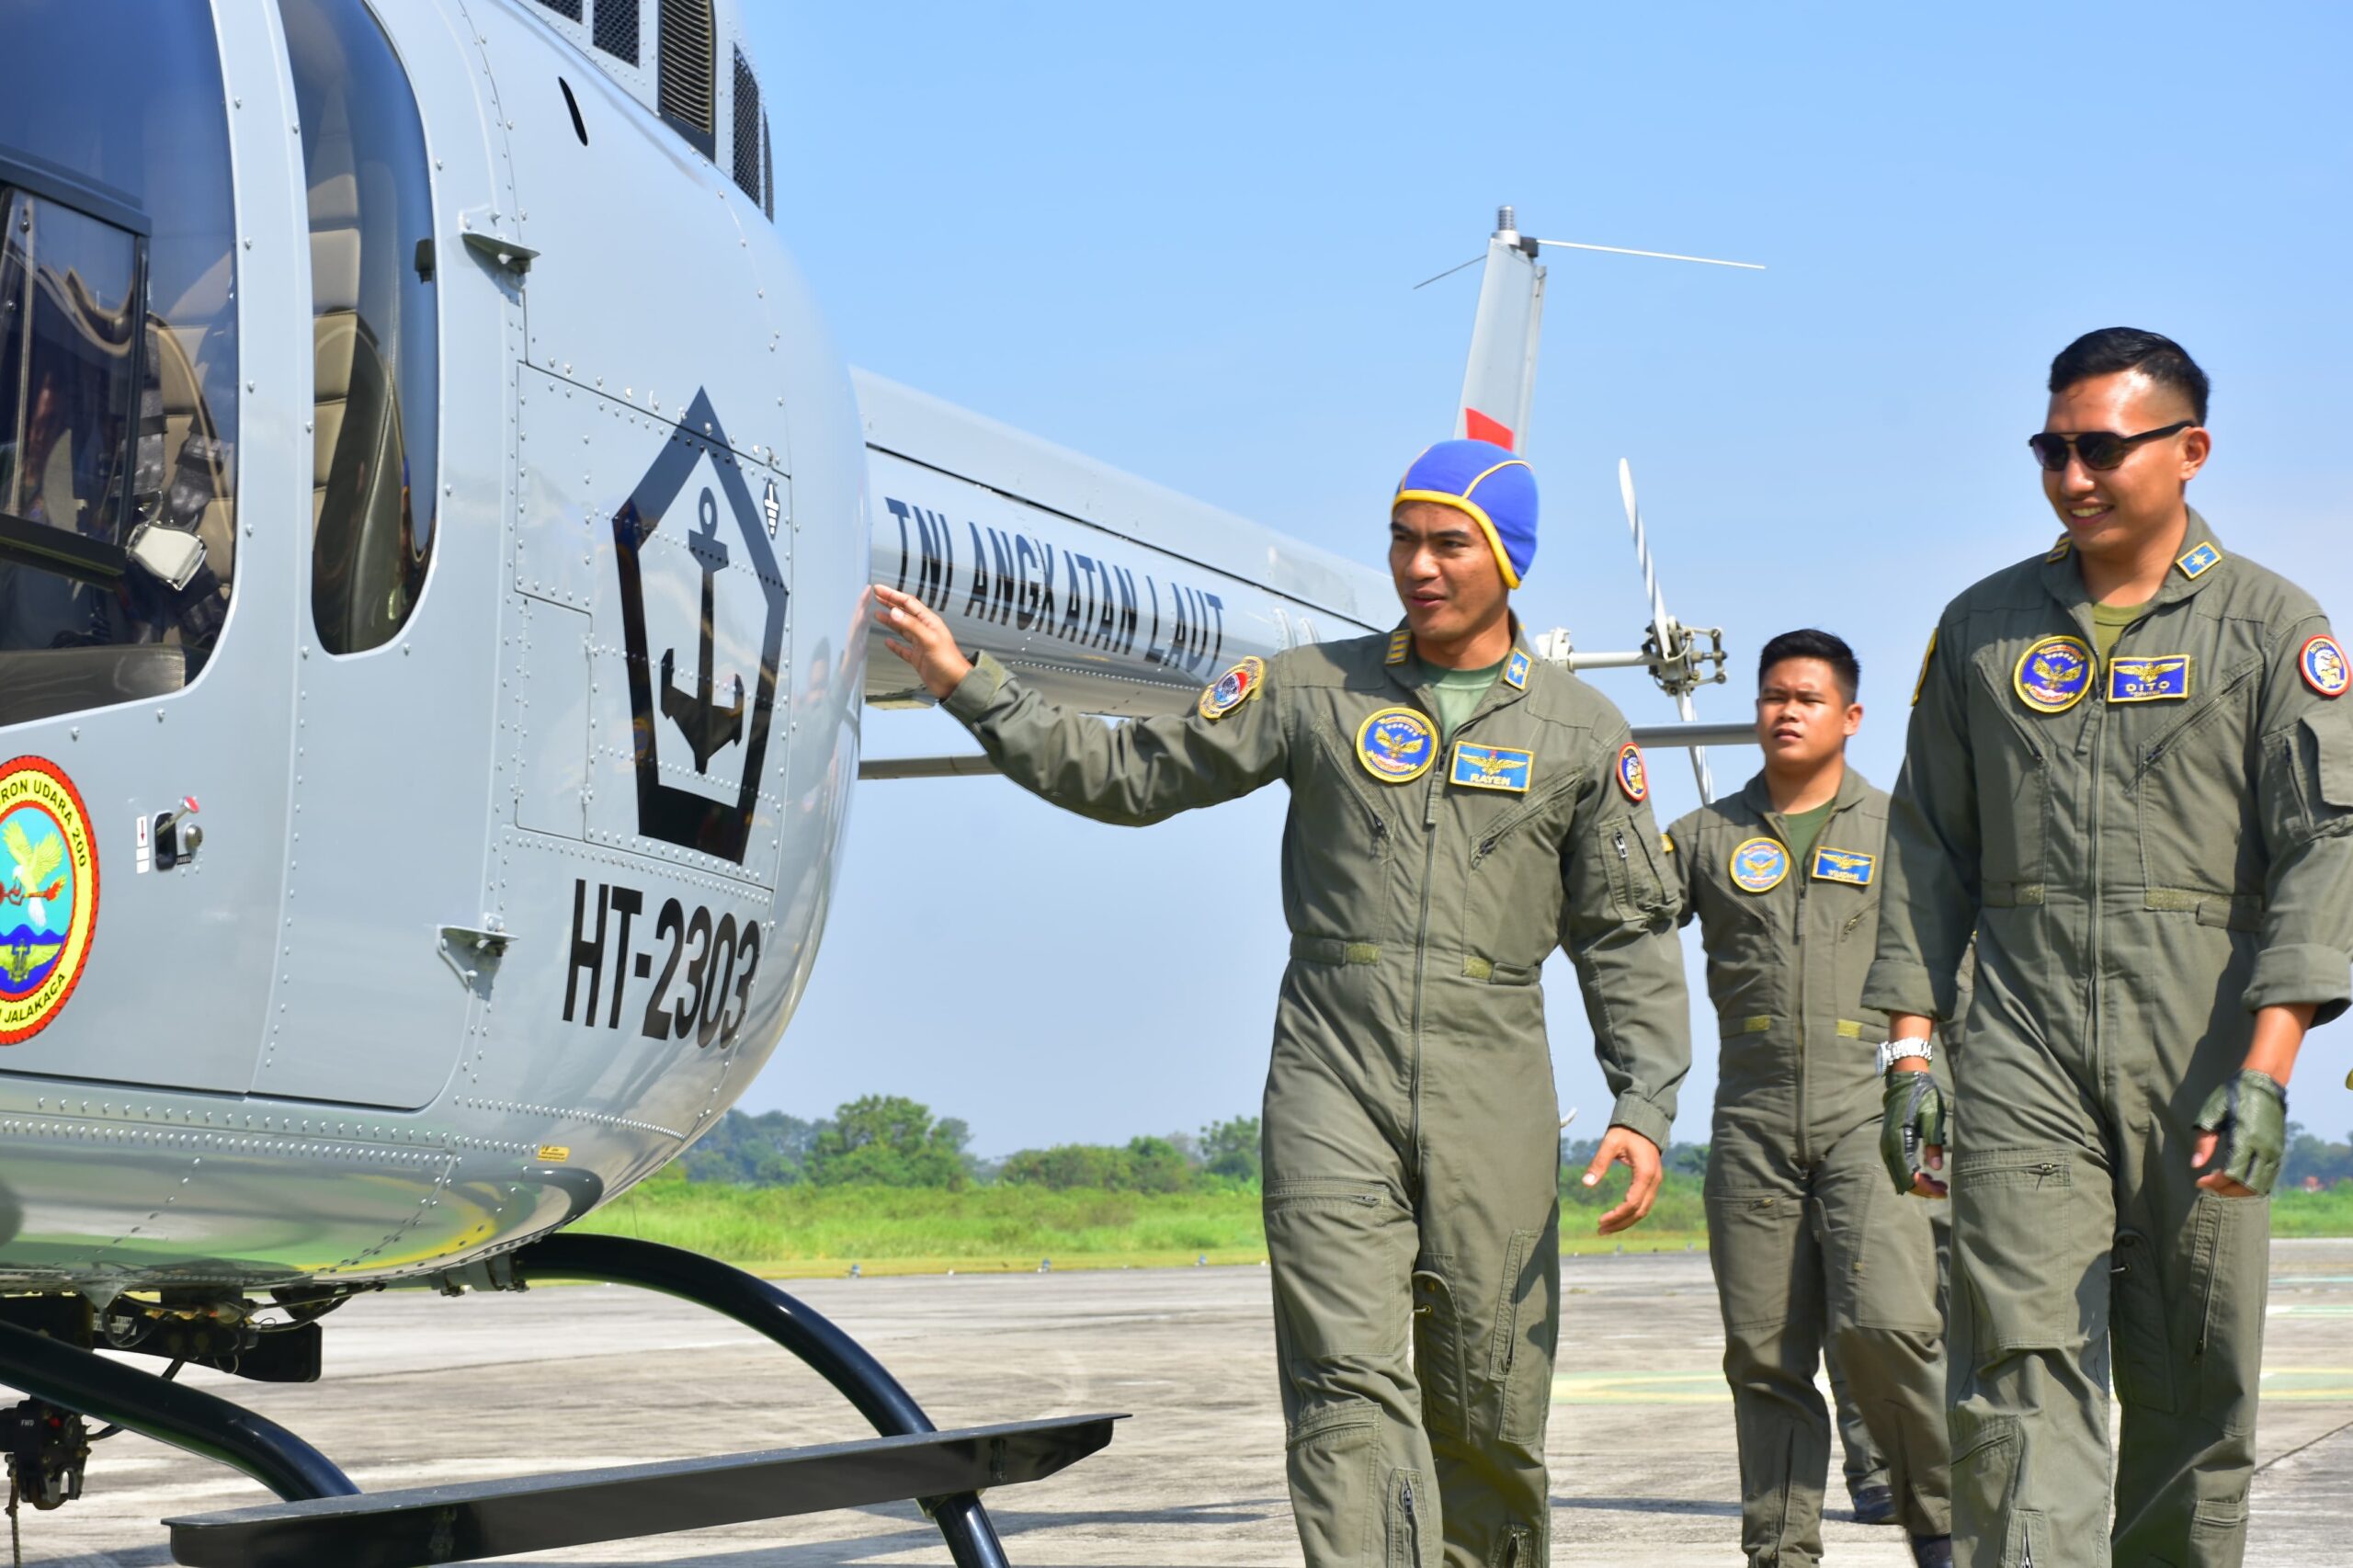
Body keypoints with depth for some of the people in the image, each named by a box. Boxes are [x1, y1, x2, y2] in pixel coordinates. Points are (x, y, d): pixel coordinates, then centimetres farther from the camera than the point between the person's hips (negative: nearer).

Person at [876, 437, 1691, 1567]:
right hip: (1332, 1081, 0)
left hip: (1490, 1096, 1)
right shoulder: (1313, 690, 7)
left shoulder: (1581, 732, 7)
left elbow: (1627, 937, 7)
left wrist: (1643, 1108, -5)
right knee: (1350, 1386, -12)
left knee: (1483, 1399, 5)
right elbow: (1133, 774, 9)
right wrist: (970, 688, 1)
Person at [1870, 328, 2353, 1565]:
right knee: (2022, 1371, -11)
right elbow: (1929, 846, 14)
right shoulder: (1983, 626, 13)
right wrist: (1908, 1048, 5)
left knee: (2192, 1393, 4)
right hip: (2023, 1051, 1)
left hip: (2202, 1049, -1)